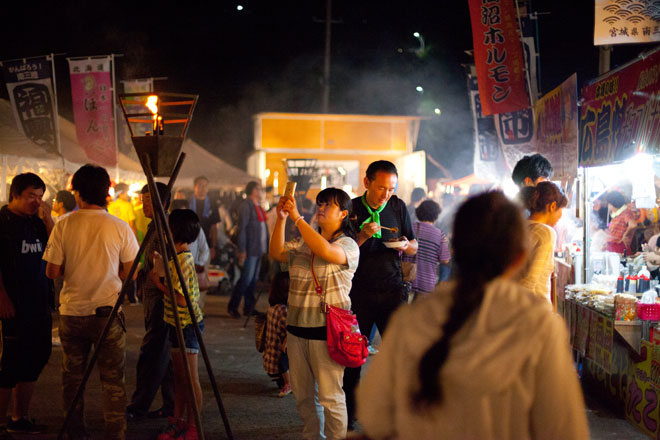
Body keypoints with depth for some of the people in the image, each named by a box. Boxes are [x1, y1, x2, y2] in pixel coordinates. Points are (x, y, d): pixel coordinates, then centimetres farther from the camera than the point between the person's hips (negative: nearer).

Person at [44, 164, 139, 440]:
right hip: (107, 313, -1)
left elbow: (52, 272, -3)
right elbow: (130, 273, -1)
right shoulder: (119, 227, -7)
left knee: (72, 378, 14)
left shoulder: (63, 226, -5)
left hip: (71, 313, 1)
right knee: (113, 381, 4)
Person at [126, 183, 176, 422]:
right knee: (163, 353, 13)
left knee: (152, 354, -6)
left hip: (161, 298, -11)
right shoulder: (155, 228, 17)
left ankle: (138, 407, -2)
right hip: (153, 297, 11)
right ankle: (171, 404, 18)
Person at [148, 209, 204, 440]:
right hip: (177, 323, 10)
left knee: (190, 378, -3)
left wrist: (158, 282, -15)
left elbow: (181, 299, -24)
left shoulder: (182, 261, -20)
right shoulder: (179, 257, 10)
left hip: (187, 324, -10)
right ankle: (177, 421, 22)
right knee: (179, 376, 15)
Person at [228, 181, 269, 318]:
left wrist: (266, 247, 13)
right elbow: (242, 228, -14)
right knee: (246, 279, -8)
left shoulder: (258, 206, 16)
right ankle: (232, 307, 2)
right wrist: (242, 250, -19)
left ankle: (249, 308, 18)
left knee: (254, 279, 11)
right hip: (250, 249, -8)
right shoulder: (246, 205, -10)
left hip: (259, 249, 8)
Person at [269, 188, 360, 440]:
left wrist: (297, 218, -25)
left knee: (330, 395, -4)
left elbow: (325, 251, -26)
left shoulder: (348, 245, -6)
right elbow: (276, 253, 1)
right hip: (297, 326, 7)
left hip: (326, 329, -6)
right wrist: (281, 220, -9)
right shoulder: (302, 243, 14)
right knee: (302, 394, 14)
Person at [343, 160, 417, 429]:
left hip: (392, 290, 1)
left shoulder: (398, 207, 5)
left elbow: (414, 247, 14)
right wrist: (362, 237, -19)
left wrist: (405, 245, -9)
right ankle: (348, 414, 18)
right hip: (359, 291, -1)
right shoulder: (351, 209, -2)